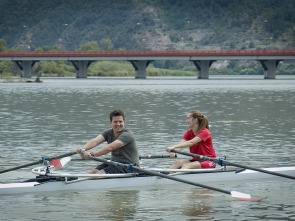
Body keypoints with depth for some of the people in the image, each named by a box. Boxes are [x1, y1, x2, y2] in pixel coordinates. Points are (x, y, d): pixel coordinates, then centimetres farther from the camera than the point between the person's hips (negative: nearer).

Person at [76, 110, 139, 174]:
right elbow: (94, 141, -13)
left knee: (100, 173, -25)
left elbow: (110, 147, -31)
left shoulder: (127, 134, -18)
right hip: (114, 162, 7)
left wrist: (92, 154, -40)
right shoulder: (108, 133, 5)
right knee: (92, 172, -11)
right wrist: (83, 148, -34)